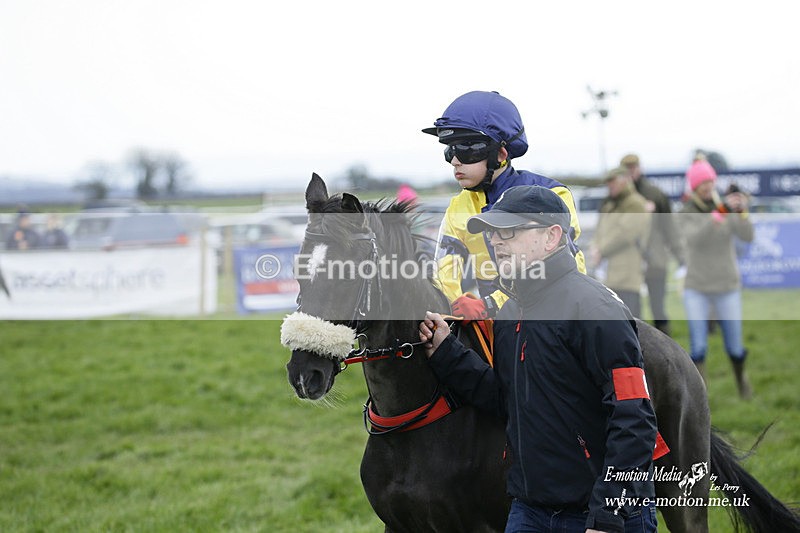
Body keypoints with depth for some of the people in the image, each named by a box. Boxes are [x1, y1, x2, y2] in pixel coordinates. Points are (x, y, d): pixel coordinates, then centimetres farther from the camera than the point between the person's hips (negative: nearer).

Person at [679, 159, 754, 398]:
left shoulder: (726, 209, -2)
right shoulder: (687, 214, -5)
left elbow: (747, 236, -15)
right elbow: (694, 238, -26)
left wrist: (742, 212, -33)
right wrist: (717, 215, -40)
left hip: (727, 287, 1)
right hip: (696, 288, -1)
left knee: (735, 346, 8)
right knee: (698, 346, -12)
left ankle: (740, 376, 39)